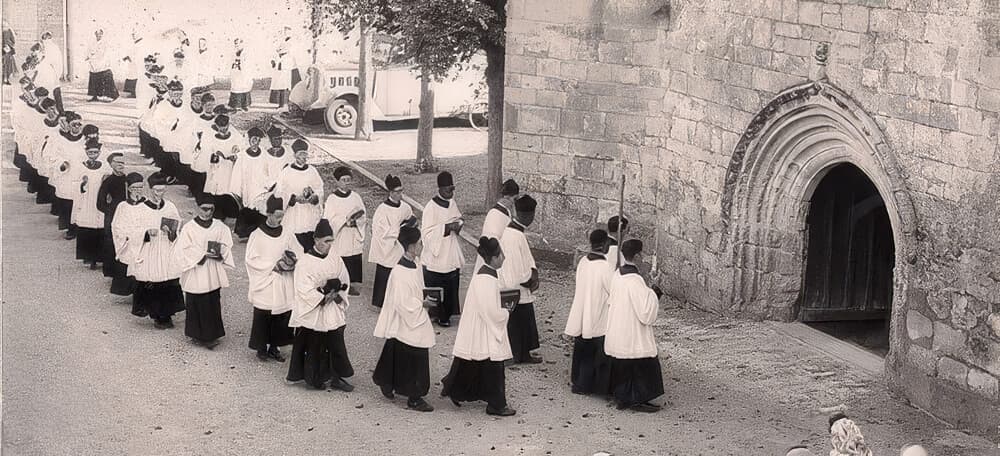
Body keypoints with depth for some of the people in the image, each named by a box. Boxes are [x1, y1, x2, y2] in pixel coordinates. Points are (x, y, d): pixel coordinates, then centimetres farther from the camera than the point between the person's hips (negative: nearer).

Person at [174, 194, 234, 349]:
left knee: (213, 304, 6)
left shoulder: (220, 227, 2)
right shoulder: (189, 228, -8)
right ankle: (198, 334, 12)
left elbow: (226, 246, 7)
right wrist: (203, 254, -17)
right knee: (197, 305, 1)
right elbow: (182, 251, -10)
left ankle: (211, 334, 15)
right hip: (195, 275, -3)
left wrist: (219, 251, -16)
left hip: (213, 276, 3)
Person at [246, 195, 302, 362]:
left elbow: (300, 255, 6)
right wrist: (274, 265, -16)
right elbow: (252, 260, -10)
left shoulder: (286, 235, 2)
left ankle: (274, 347, 20)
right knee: (262, 316, 2)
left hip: (283, 287, 3)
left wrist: (290, 261, -15)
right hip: (263, 285, -3)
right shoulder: (257, 235, -8)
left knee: (281, 317, 6)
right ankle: (261, 348, 16)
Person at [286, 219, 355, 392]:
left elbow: (344, 281, 11)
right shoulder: (305, 262, -13)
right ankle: (314, 378, 16)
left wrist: (336, 292, -8)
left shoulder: (335, 259, 3)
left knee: (336, 344, 6)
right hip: (312, 311, -5)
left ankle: (336, 377, 17)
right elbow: (303, 289, -16)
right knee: (314, 346, 3)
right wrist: (323, 297, -18)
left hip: (333, 312, 5)